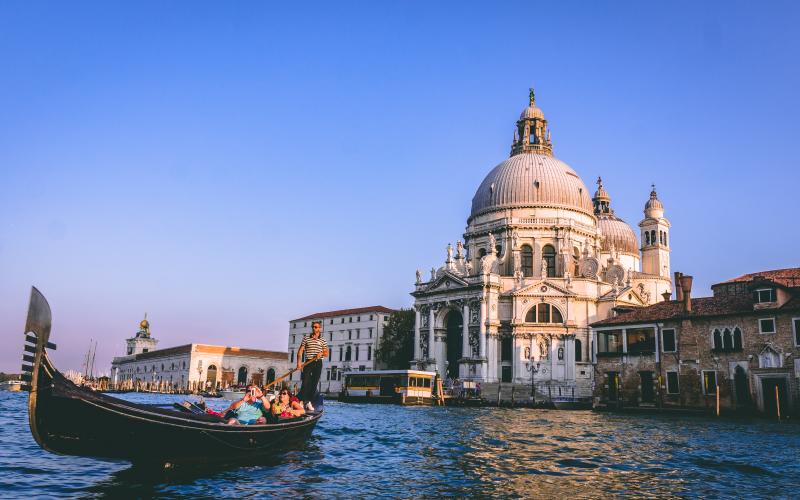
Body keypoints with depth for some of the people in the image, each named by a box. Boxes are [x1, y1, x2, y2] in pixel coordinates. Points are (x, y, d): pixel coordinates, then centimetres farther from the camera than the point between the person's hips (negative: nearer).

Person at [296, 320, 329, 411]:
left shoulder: (323, 341, 8)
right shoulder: (306, 339, 6)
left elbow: (326, 353, 7)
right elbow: (300, 351, 1)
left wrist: (321, 353, -16)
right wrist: (299, 361, -12)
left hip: (318, 363, 1)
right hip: (308, 363, -1)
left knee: (314, 383, 2)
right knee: (305, 382, -9)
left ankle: (309, 402, 8)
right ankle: (301, 401, -9)